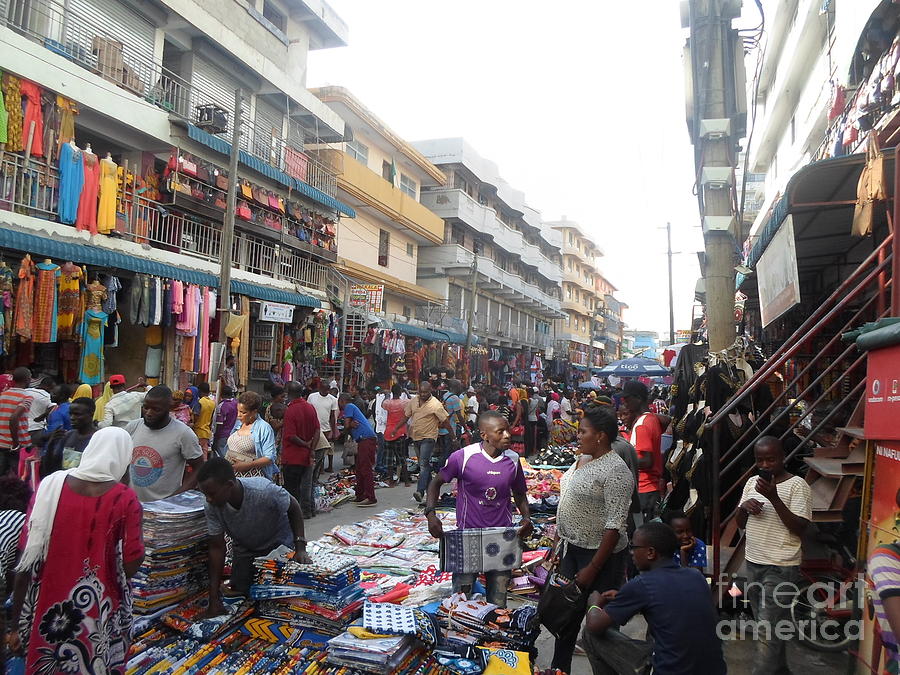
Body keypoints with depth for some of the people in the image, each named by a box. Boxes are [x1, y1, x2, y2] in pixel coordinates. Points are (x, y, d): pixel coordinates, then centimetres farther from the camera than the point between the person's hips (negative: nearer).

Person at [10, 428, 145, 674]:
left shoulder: (50, 485, -8)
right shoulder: (125, 499, -14)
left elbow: (28, 560, -6)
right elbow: (131, 565, -14)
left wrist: (18, 622, 4)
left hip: (49, 611, 2)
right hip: (100, 616, -2)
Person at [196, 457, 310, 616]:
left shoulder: (264, 490, -39)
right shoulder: (211, 507, -27)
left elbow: (293, 508, -19)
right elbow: (217, 547, -16)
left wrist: (300, 548, -24)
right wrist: (214, 599, -16)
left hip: (278, 543, -3)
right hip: (244, 548, 3)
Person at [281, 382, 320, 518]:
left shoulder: (290, 410, -19)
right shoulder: (310, 407, 1)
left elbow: (291, 436, -23)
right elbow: (317, 431, 0)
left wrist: (305, 444, -10)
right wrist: (312, 449, -2)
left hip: (292, 456, -6)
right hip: (307, 456, 6)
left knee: (292, 487, 5)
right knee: (306, 483, 17)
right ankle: (309, 509, 25)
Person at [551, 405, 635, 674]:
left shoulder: (615, 470, -20)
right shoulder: (582, 459, 7)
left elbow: (615, 525, -22)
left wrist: (593, 568, -21)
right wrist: (561, 541, 16)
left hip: (600, 553, -9)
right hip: (572, 548, 9)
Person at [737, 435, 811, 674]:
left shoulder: (797, 485, -11)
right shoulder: (752, 482, 7)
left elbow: (800, 528, -17)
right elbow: (740, 524, 13)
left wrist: (774, 498, -25)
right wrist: (744, 507, -9)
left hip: (781, 567, -7)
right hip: (753, 563, 7)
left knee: (767, 630, -7)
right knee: (772, 624, 20)